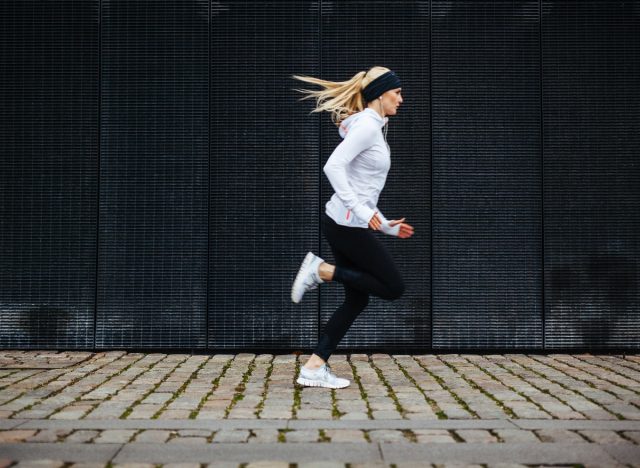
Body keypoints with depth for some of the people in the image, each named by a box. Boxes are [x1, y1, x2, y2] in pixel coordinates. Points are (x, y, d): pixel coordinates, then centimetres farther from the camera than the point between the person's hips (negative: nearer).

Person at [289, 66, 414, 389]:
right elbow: (333, 166, -24)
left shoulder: (373, 128, 19)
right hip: (347, 224, -10)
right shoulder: (367, 126, -11)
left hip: (347, 223, 10)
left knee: (356, 300, 11)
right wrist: (360, 210, -27)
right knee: (393, 288, -3)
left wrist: (386, 225, 22)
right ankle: (323, 271, -4)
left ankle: (313, 368, 11)